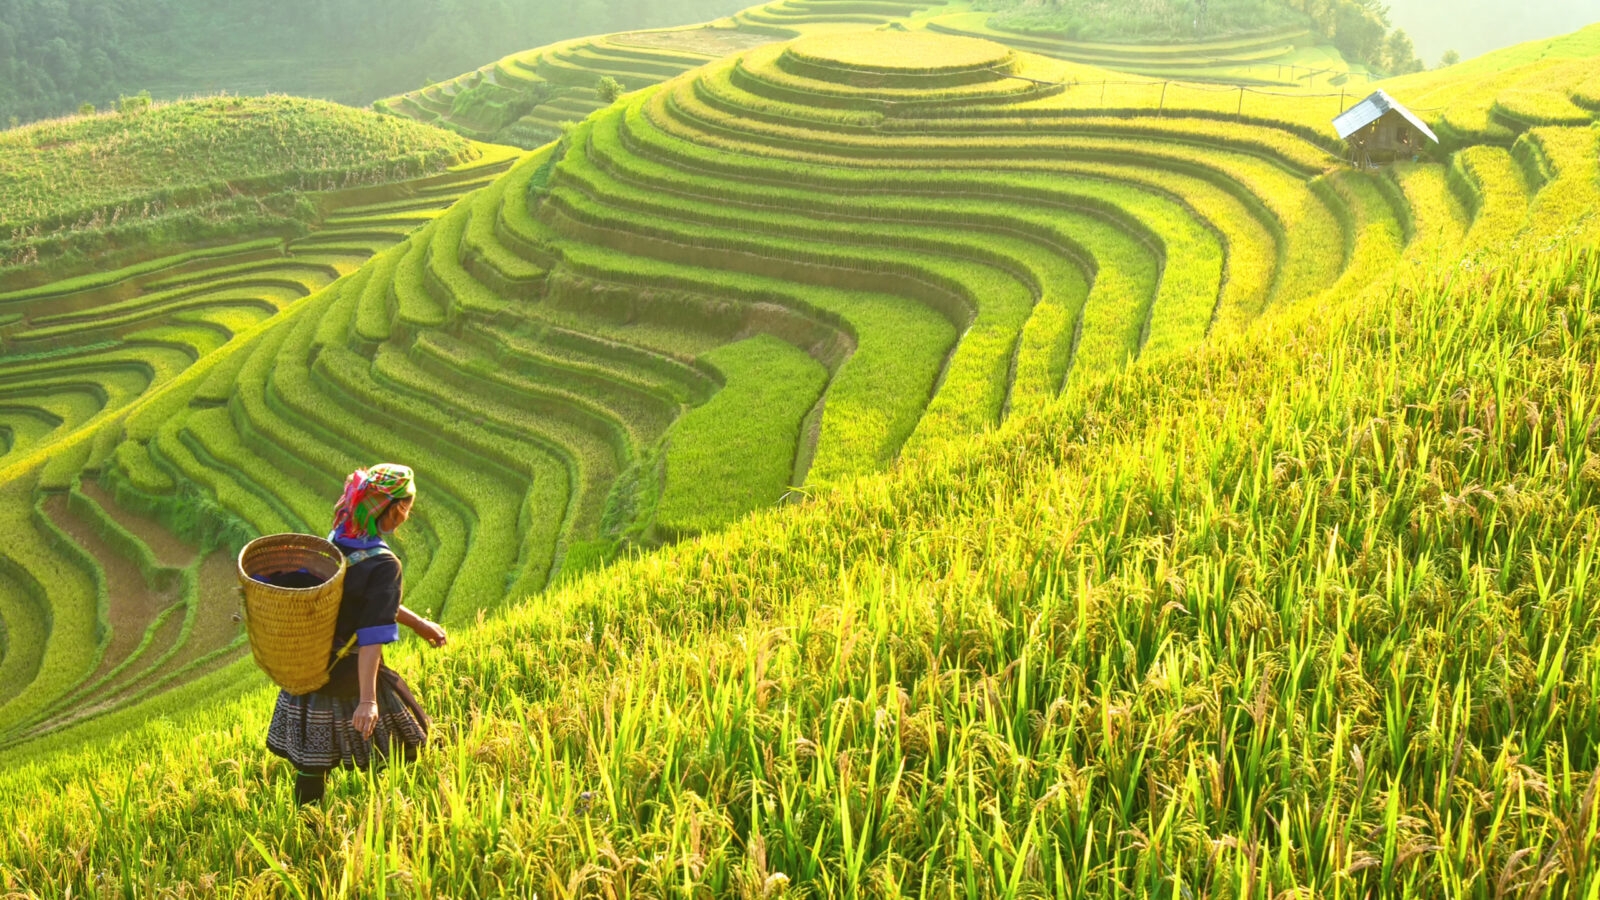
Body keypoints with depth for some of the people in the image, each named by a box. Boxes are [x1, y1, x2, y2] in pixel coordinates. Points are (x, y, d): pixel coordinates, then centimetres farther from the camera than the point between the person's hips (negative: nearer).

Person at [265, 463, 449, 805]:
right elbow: (372, 636, -28)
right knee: (403, 753, 13)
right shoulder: (383, 564, -22)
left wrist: (415, 622, 20)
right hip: (351, 680, -7)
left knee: (310, 764, 17)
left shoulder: (333, 540, 2)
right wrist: (368, 700, -31)